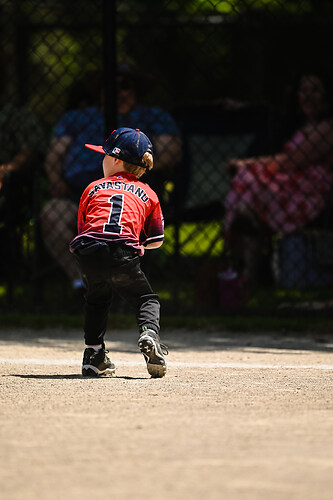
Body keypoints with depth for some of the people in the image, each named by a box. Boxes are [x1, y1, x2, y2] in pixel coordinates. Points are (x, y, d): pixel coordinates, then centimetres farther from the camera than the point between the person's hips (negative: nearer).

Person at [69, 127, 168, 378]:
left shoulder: (93, 188, 24)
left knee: (97, 298, 27)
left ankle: (94, 356, 22)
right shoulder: (148, 194, 24)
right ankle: (149, 334, -13)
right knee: (147, 299, 17)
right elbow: (156, 241, 22)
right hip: (124, 254, -1)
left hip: (87, 253, 1)